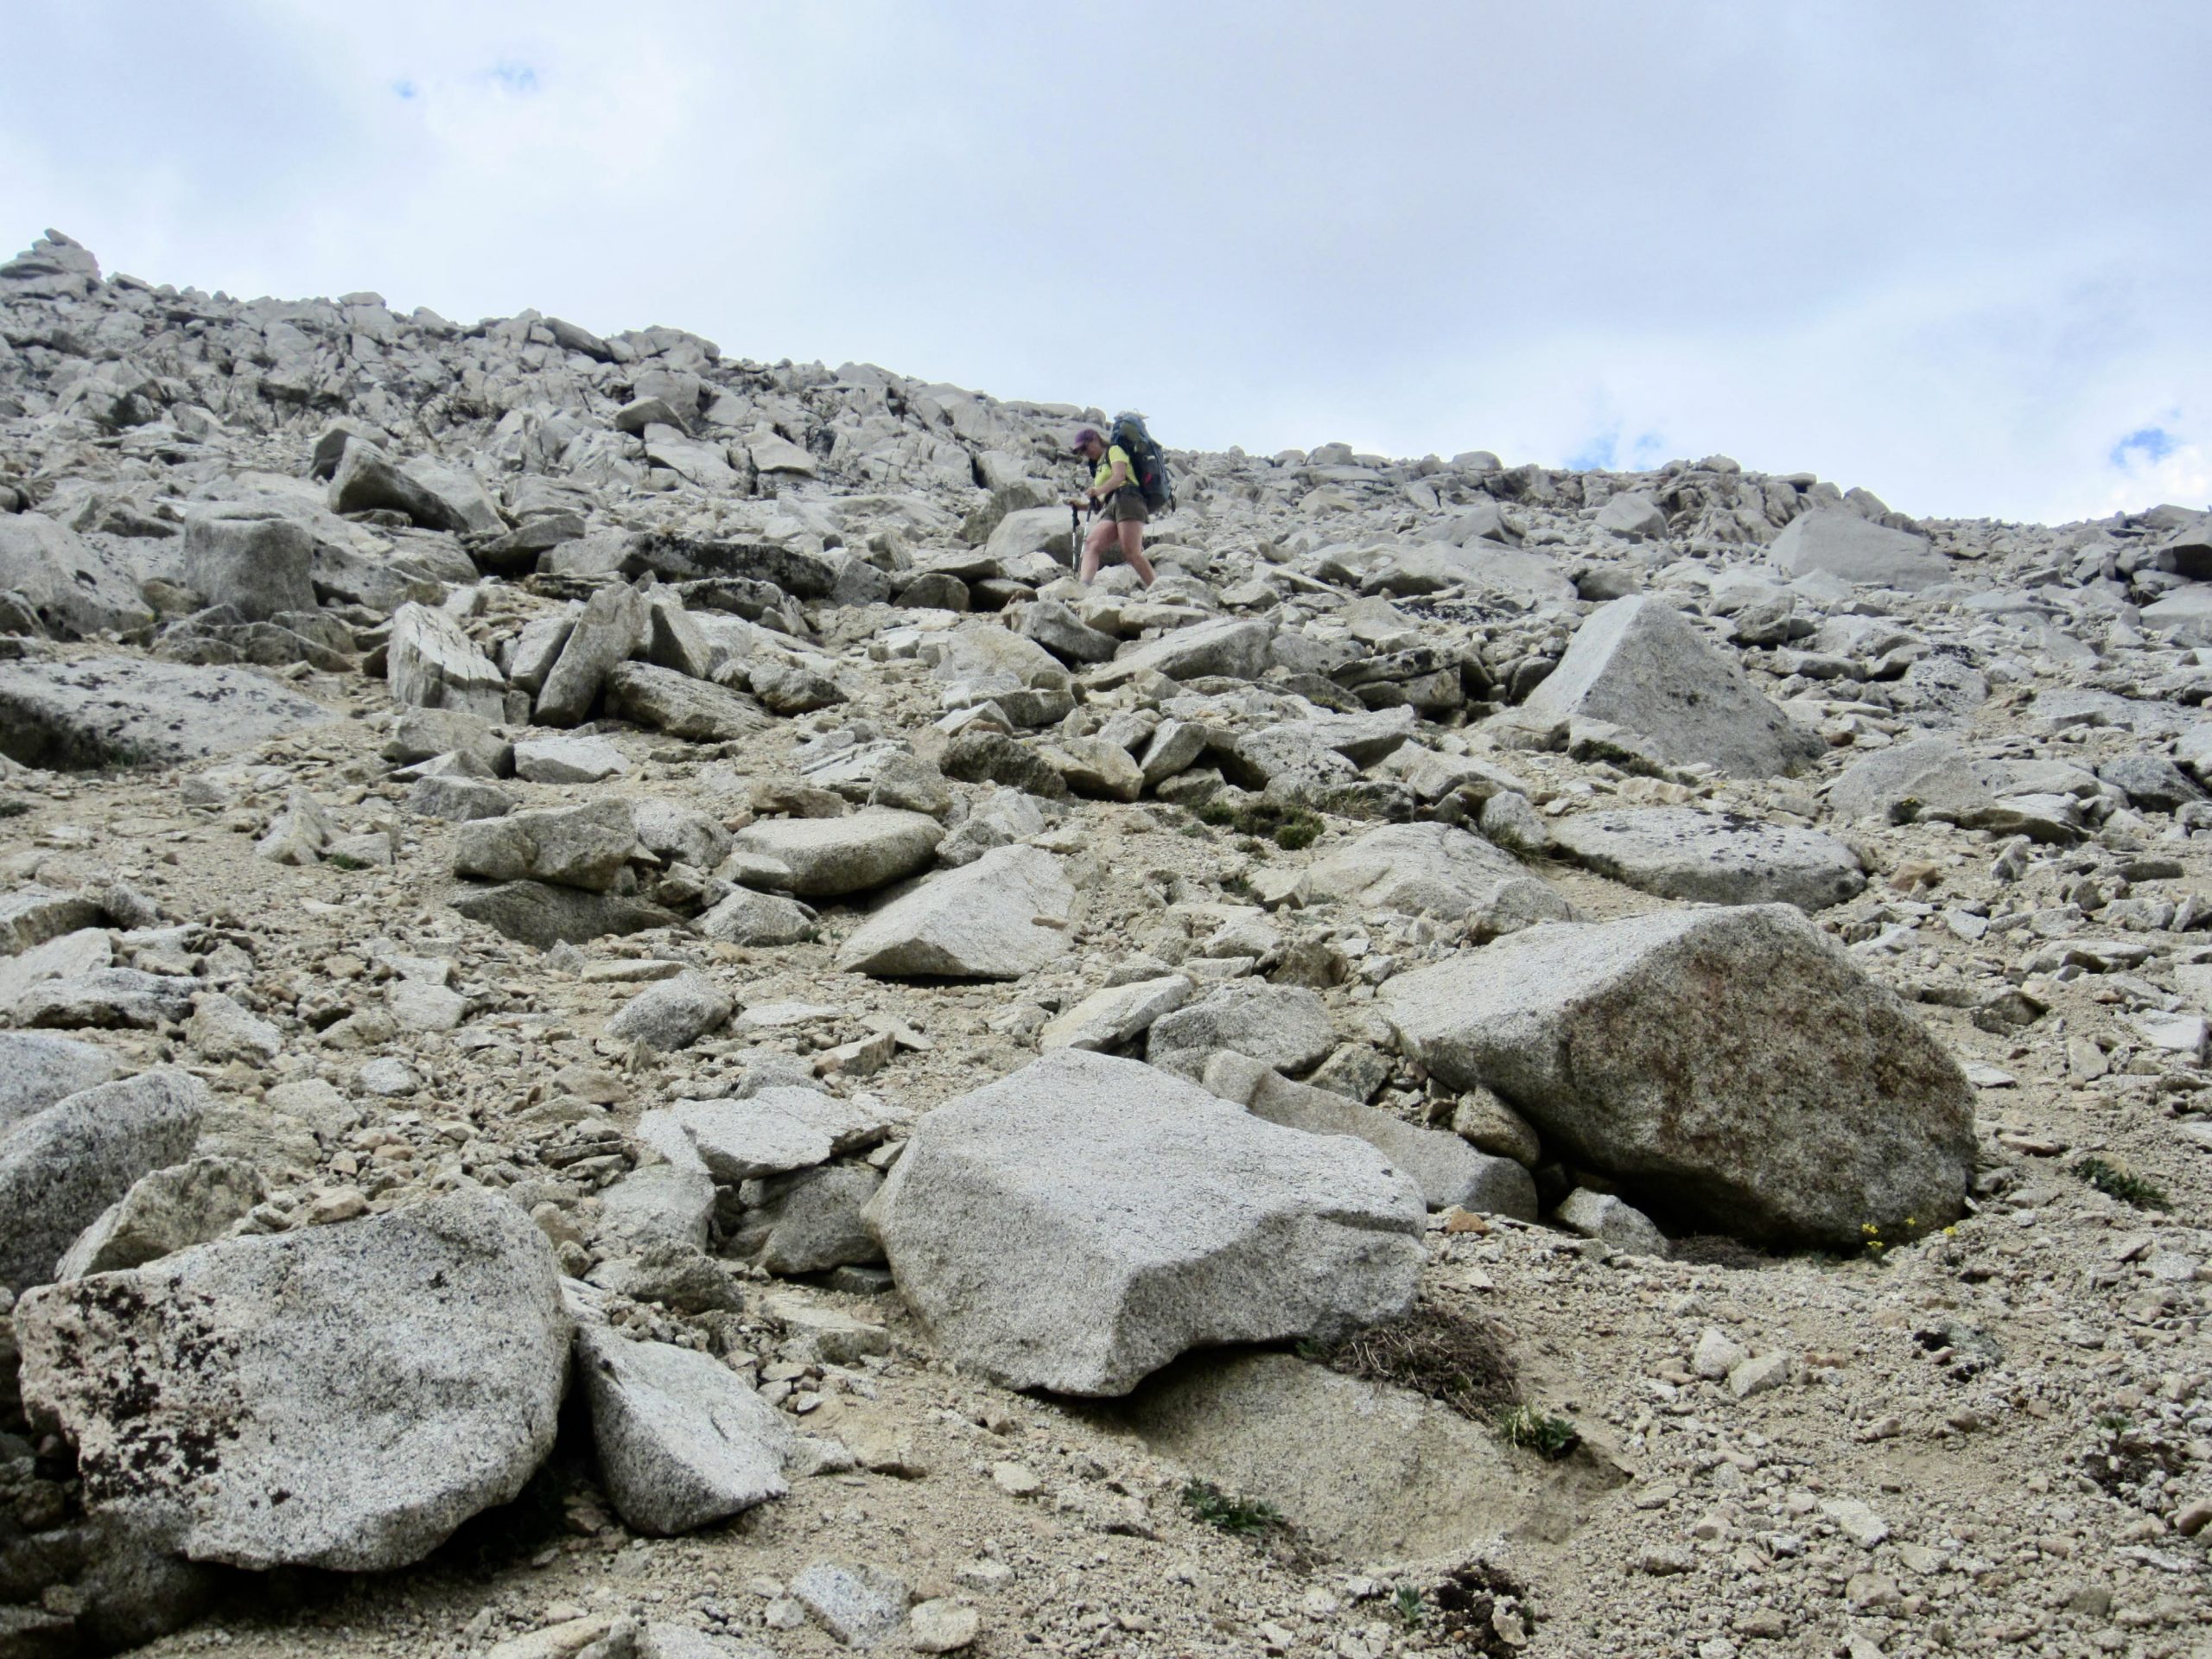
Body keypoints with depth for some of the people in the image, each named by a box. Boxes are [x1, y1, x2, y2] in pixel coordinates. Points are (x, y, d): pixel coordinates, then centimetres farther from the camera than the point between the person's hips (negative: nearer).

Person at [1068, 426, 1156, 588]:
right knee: (1091, 545, -19)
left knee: (1131, 553, -21)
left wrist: (1099, 490, -25)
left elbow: (1119, 475, -9)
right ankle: (1083, 585, -39)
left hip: (1127, 500, -7)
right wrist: (1082, 504, 15)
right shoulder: (1099, 465, 35)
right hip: (1110, 509, 7)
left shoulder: (1114, 450, 12)